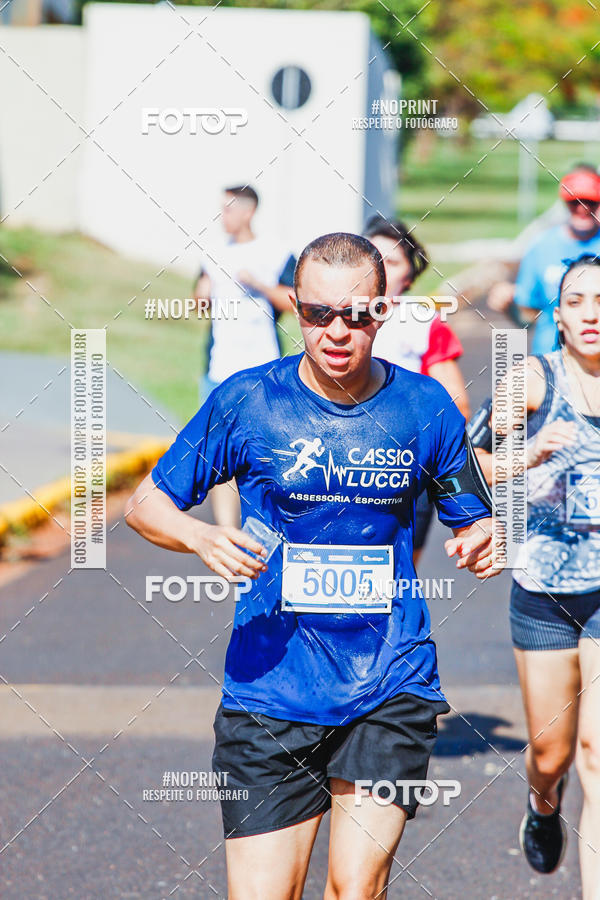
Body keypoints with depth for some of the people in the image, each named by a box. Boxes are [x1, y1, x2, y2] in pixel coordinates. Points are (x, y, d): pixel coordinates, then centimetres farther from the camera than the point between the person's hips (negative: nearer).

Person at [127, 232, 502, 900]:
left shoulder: (424, 407, 2)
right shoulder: (247, 401, -2)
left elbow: (473, 520, 14)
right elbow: (146, 504, 7)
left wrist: (481, 543, -10)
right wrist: (202, 538, -15)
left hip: (391, 692, 1)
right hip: (270, 693, 0)